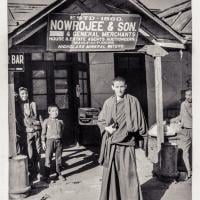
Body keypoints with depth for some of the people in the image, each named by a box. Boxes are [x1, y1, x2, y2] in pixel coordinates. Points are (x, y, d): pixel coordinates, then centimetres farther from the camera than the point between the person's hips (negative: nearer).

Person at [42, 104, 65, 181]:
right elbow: (43, 132, 2)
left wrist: (61, 141, 13)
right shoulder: (46, 121, 1)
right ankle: (46, 175, 5)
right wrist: (43, 142, -3)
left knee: (58, 158, 9)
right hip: (50, 140, -3)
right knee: (48, 158, -4)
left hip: (58, 141, 3)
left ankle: (59, 174, 20)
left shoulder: (60, 122, 8)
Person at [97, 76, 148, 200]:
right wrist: (107, 128, -4)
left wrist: (144, 138, 3)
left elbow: (140, 122, 2)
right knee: (110, 174, 8)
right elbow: (100, 121, 16)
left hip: (126, 143, -3)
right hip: (110, 144, 3)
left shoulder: (133, 101, -2)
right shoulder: (108, 103, 7)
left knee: (129, 174, -5)